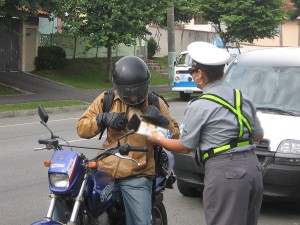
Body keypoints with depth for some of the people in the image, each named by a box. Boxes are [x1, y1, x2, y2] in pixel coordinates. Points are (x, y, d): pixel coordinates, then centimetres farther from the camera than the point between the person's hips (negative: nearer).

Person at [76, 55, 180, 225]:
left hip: (137, 177, -2)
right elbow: (81, 128, 6)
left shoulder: (155, 104, 5)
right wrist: (102, 119, -12)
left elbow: (176, 137, 5)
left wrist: (162, 121, -14)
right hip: (105, 171, 2)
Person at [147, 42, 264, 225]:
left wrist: (159, 139, 18)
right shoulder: (242, 98, 10)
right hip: (253, 167, 7)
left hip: (224, 171, -7)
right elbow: (258, 136, 18)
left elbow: (185, 147, 1)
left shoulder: (198, 107, -7)